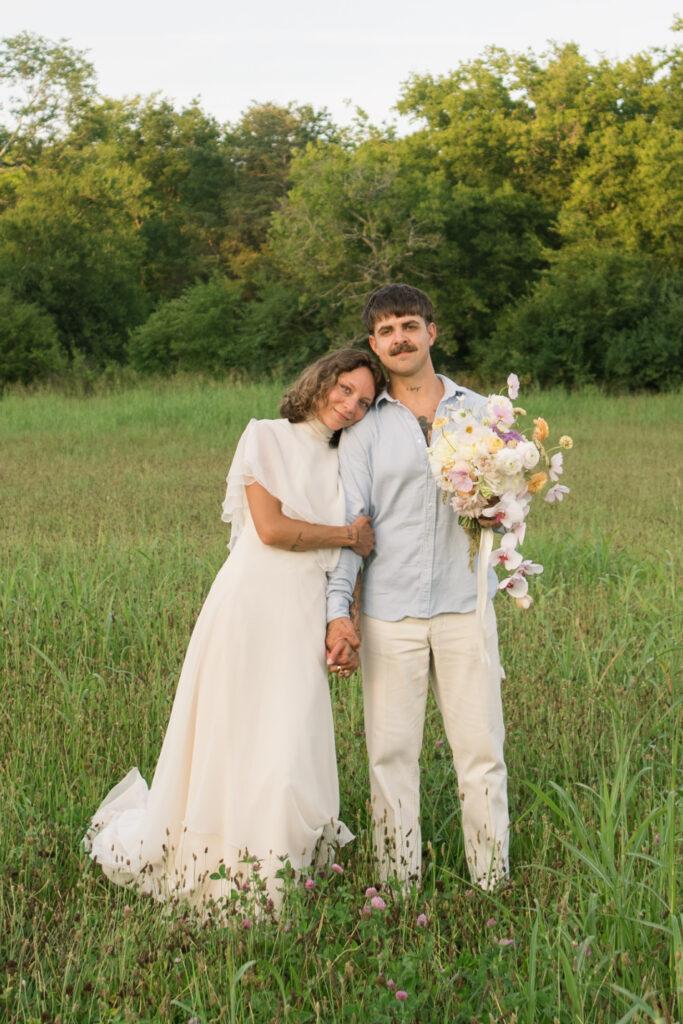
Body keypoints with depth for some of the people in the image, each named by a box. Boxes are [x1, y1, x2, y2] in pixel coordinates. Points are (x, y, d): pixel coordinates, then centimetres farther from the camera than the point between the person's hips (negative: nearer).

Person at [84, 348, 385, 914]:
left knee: (293, 756, 1)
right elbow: (270, 528, -9)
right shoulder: (265, 437, 2)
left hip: (306, 620, 4)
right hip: (252, 607, -4)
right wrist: (347, 535, 0)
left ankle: (274, 883, 16)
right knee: (233, 746, -2)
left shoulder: (344, 465, 17)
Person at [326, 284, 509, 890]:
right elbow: (350, 521, 3)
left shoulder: (479, 412, 11)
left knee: (481, 747, 0)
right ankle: (399, 882, 13)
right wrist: (338, 610, -7)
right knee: (392, 750, 3)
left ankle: (492, 881, 10)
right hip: (390, 613, 0)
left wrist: (498, 515, -8)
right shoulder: (364, 427, 7)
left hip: (465, 606, 1)